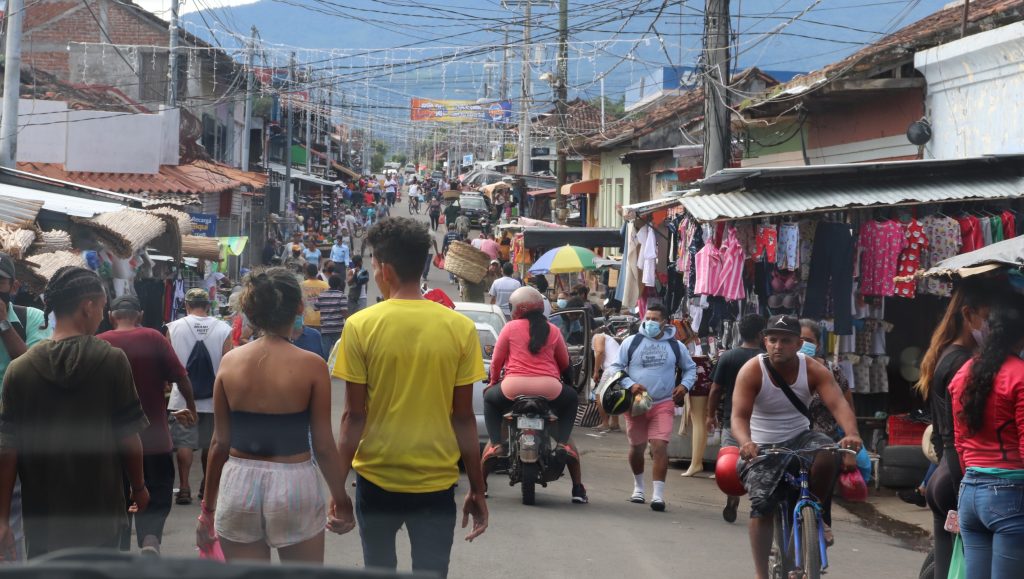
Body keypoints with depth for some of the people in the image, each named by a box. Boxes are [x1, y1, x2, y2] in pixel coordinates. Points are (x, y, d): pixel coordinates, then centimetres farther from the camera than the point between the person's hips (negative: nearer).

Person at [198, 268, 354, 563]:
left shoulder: (230, 361, -1)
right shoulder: (311, 366, -9)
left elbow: (220, 442, 2)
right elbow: (323, 446, -7)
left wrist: (209, 505, 13)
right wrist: (341, 498, 7)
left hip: (238, 484, 3)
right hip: (294, 484, -2)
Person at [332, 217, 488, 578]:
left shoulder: (360, 326, -8)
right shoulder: (460, 328, -5)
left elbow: (354, 416, -8)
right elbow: (463, 417, -3)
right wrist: (477, 489, 5)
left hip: (377, 479, 0)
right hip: (436, 481, 0)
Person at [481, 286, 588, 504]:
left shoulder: (510, 327, 5)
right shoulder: (552, 331, 12)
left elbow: (496, 360, 10)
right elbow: (564, 363, 22)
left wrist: (493, 381, 29)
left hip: (513, 388, -1)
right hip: (550, 391, 1)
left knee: (490, 397, 32)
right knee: (571, 399, 32)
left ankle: (496, 443, 12)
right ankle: (562, 441, 10)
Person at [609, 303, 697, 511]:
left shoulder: (675, 346, 5)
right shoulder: (631, 342, 0)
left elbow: (690, 368, 20)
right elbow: (616, 368, 3)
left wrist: (685, 385, 1)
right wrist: (629, 385, -13)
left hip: (663, 405, -1)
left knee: (660, 447, -14)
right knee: (637, 448, 13)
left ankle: (658, 495, -14)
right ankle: (638, 487, 35)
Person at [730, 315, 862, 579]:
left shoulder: (813, 370, -11)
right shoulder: (752, 371, -17)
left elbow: (838, 404, -24)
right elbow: (739, 416, -25)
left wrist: (852, 434, -45)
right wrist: (746, 443, -48)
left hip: (799, 437, 2)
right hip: (762, 446, -1)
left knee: (827, 454, -31)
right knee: (762, 505, -19)